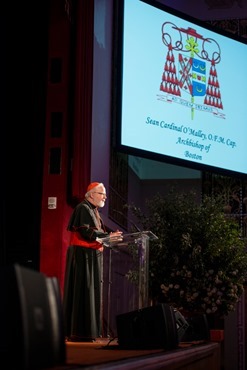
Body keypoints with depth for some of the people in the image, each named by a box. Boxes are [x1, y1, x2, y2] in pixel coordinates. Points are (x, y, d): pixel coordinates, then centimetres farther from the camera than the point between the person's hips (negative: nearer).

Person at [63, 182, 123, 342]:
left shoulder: (93, 210, 19)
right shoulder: (83, 209, -10)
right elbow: (85, 232, -20)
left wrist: (110, 237, 5)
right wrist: (107, 236, -17)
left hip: (93, 256, 10)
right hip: (83, 256, -10)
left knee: (93, 292, 8)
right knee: (83, 292, -10)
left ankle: (88, 330, 10)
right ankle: (80, 333, -9)